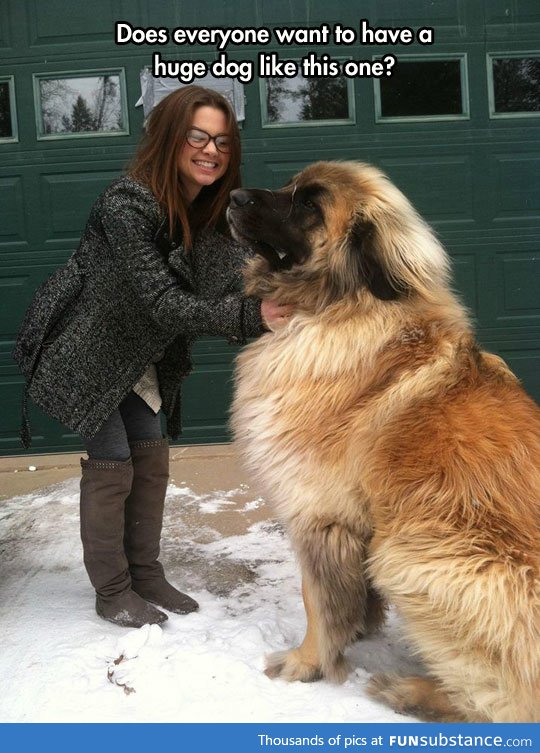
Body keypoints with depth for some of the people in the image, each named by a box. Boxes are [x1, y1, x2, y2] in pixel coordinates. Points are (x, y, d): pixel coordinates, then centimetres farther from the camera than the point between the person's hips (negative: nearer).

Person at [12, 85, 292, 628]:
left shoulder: (211, 212, -6)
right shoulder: (126, 205, -30)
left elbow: (240, 273, -17)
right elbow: (164, 303, -35)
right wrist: (250, 316, -44)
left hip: (136, 353, 7)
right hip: (80, 351, -7)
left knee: (151, 457, 8)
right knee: (111, 465, -3)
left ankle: (145, 576, 22)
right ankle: (111, 592, 13)